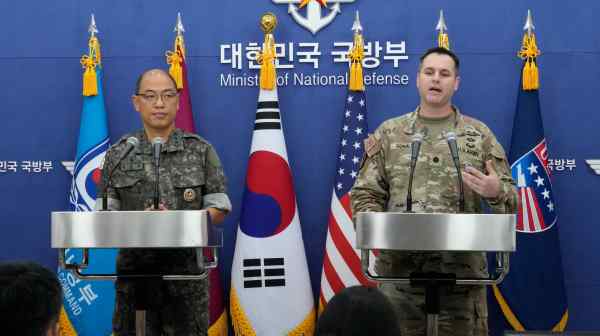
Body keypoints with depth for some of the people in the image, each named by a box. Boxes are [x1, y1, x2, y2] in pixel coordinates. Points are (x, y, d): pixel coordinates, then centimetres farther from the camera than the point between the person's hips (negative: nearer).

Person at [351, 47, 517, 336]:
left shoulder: (479, 135, 9)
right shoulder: (389, 133, 9)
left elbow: (509, 199, 8)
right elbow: (365, 194, 7)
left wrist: (496, 192, -15)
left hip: (462, 270, 0)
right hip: (399, 269, 0)